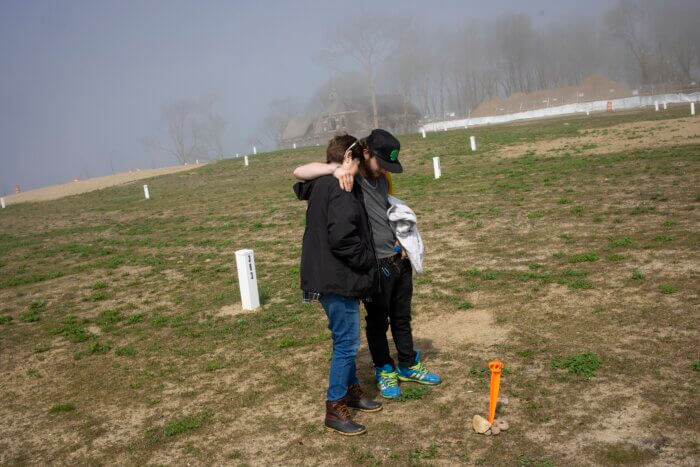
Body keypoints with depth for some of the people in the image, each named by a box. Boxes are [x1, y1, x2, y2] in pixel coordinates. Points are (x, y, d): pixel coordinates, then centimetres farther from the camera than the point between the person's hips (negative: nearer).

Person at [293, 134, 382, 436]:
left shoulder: (320, 186, 11)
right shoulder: (341, 190, -20)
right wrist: (367, 260, -12)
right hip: (338, 280, -10)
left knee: (347, 340, 22)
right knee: (346, 343, -2)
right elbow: (342, 238, -28)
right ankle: (335, 409, 8)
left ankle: (351, 390, 37)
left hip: (333, 277, 10)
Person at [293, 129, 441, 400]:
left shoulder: (381, 179, 6)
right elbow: (299, 172, -25)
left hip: (399, 260, 7)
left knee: (402, 318, 21)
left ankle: (408, 365, 38)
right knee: (378, 322, 11)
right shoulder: (348, 181, -15)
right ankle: (385, 371, 31)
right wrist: (335, 169, -37)